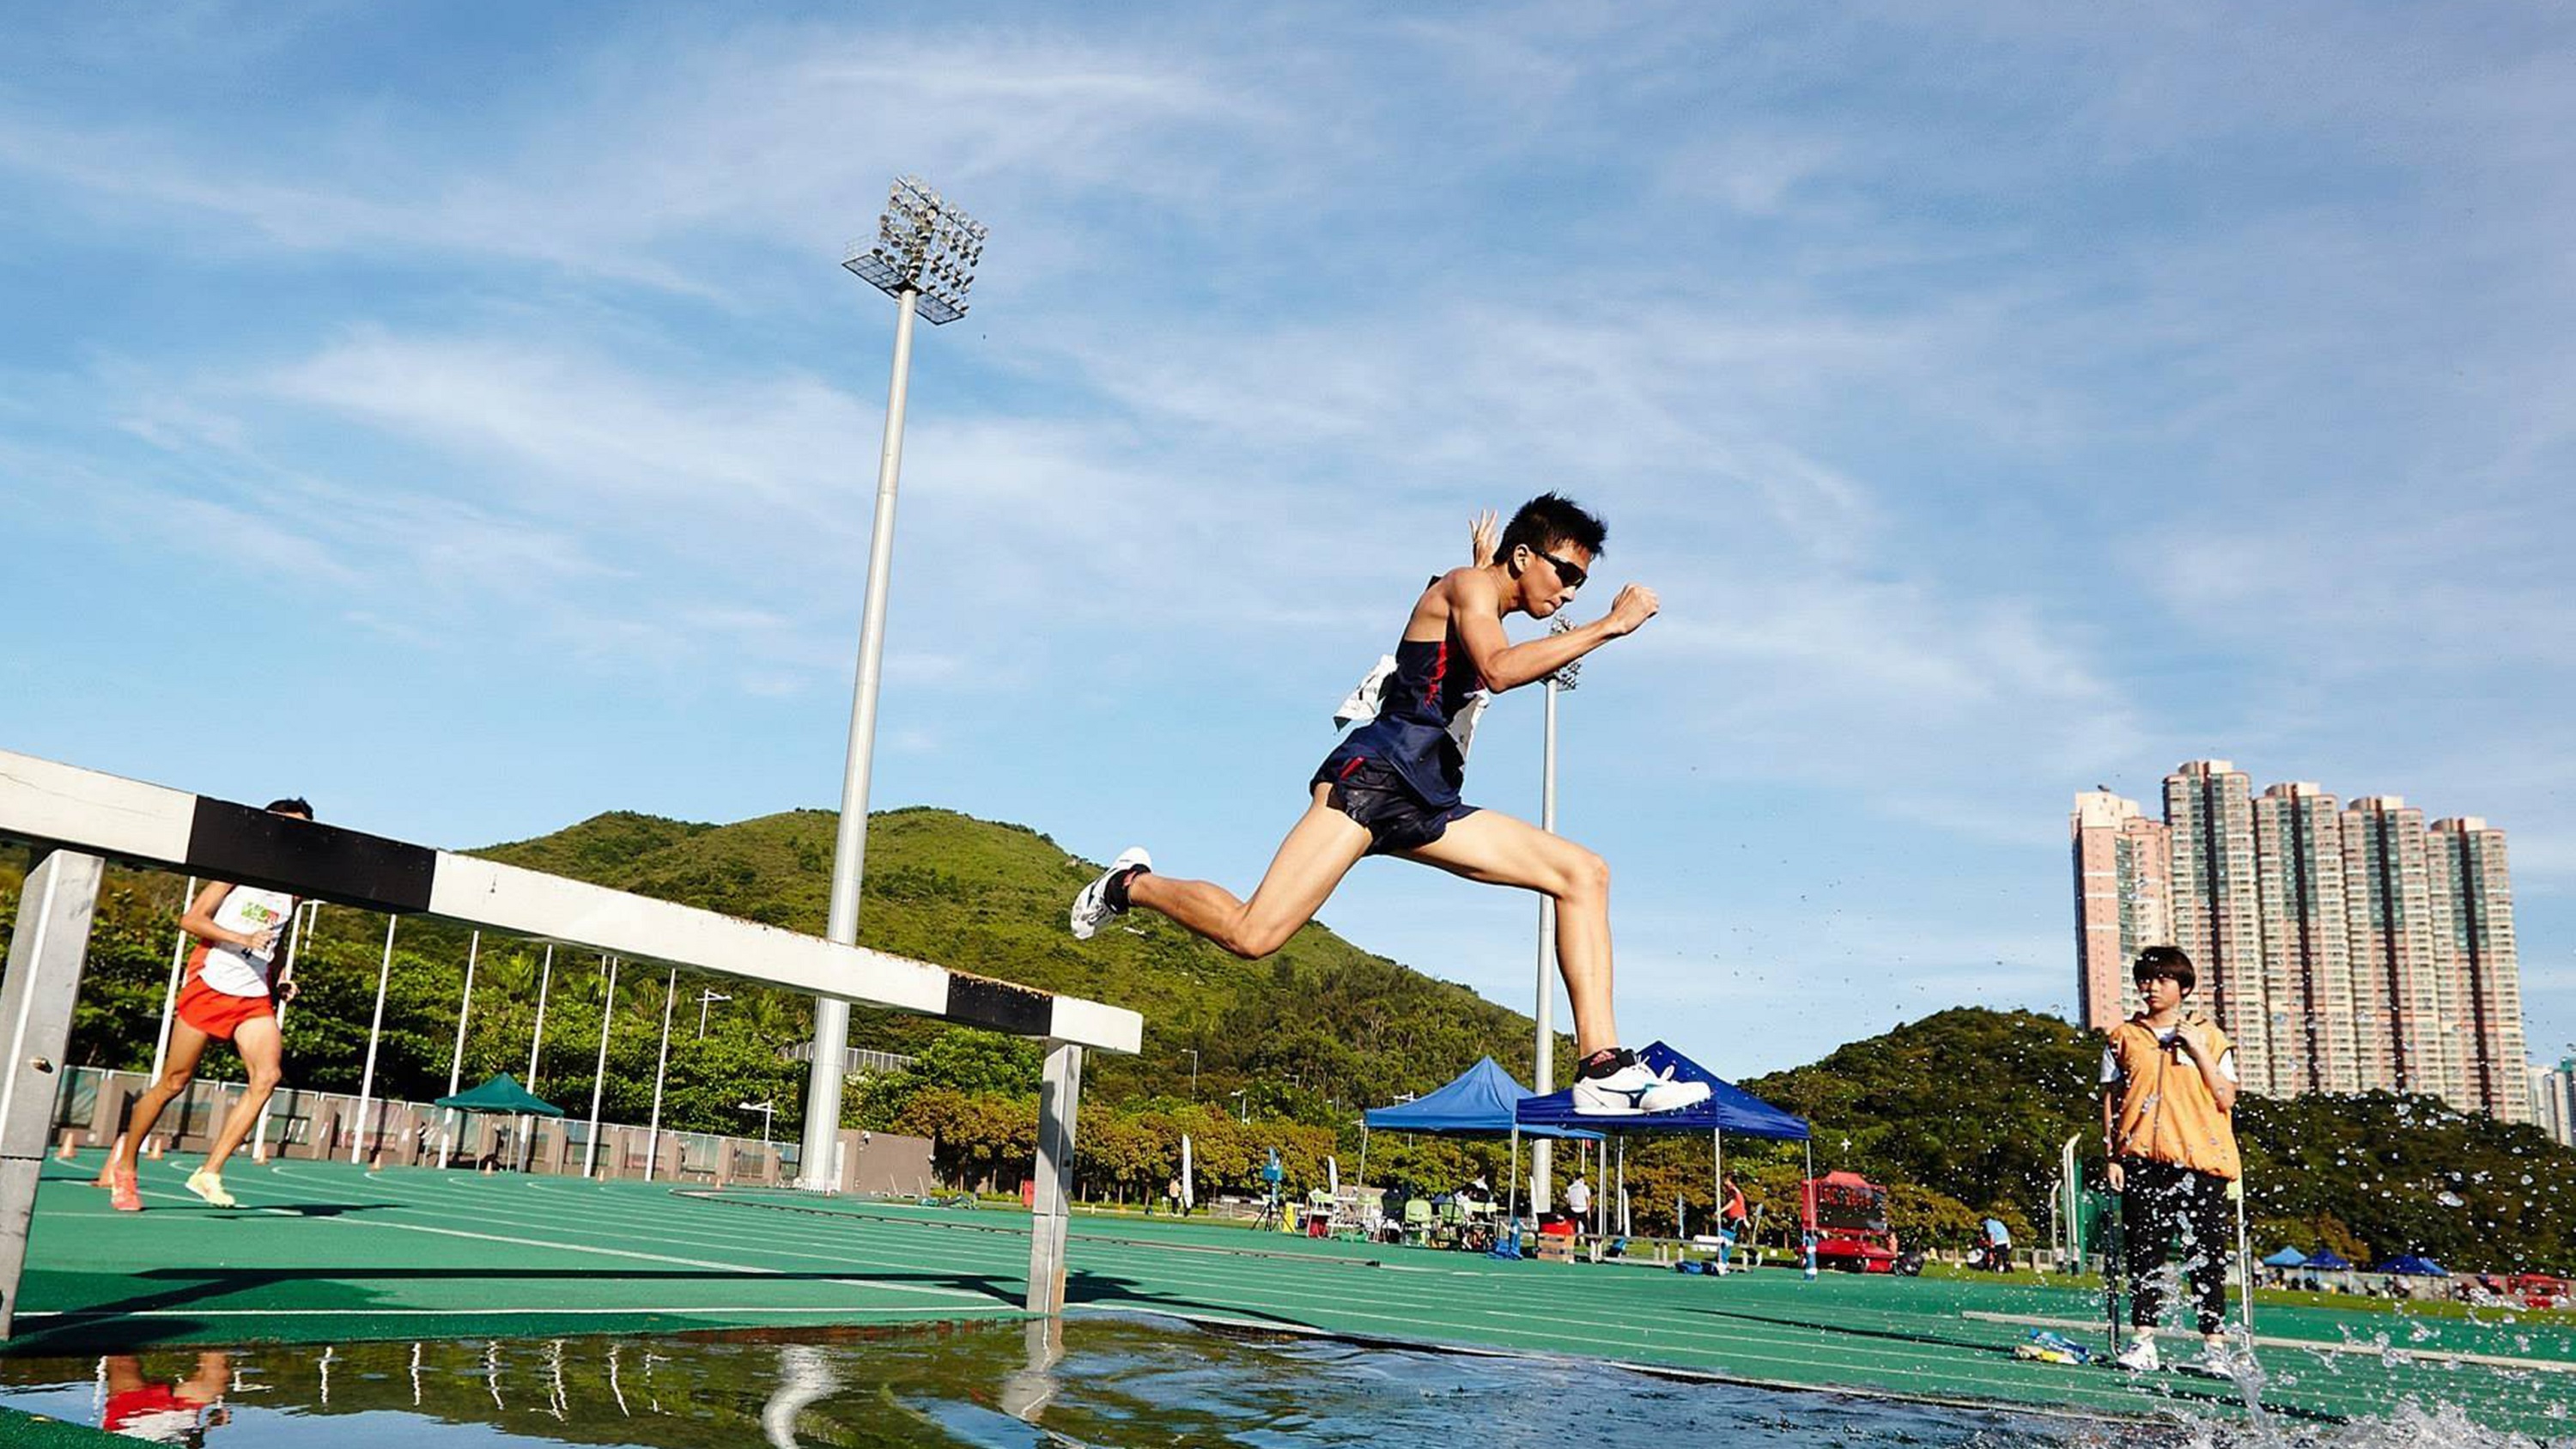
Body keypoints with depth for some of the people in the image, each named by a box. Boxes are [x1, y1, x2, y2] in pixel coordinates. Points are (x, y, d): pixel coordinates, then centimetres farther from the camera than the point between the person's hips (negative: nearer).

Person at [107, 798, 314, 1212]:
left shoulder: (293, 891, 14)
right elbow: (190, 919, -7)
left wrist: (277, 985, 10)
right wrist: (243, 938, -19)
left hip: (255, 997, 5)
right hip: (210, 986, -4)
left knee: (268, 1075, -17)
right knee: (174, 1082, 3)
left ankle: (209, 1172, -14)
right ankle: (124, 1162, 26)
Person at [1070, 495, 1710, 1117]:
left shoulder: (1484, 618, 27)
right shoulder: (1468, 585, 0)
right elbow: (1498, 671, -21)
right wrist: (1608, 625, -17)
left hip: (1427, 805, 10)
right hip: (1372, 777, -10)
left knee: (1584, 872, 0)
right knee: (1253, 936, -20)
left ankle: (1603, 1068, -7)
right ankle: (1130, 886, 10)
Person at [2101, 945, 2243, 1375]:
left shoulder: (2210, 1037, 8)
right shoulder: (2124, 1038, 10)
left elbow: (2225, 1100, 0)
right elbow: (2110, 1101, 10)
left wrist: (2198, 1051, -7)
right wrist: (2112, 1157, 3)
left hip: (2201, 1161, -1)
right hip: (2143, 1161, 1)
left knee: (2207, 1256, 1)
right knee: (2145, 1253, 0)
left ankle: (2215, 1346, 7)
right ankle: (2143, 1342, 2)